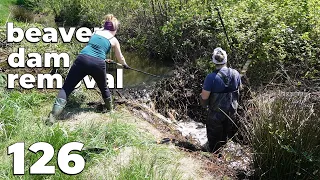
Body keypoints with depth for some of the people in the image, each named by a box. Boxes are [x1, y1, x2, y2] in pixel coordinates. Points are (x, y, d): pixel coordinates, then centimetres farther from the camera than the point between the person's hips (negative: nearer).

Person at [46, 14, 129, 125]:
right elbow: (120, 58, 33)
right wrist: (125, 65, 56)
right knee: (104, 88, 27)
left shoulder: (96, 32, 25)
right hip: (98, 63, -1)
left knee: (66, 88, 0)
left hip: (82, 59, 1)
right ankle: (109, 109, 46)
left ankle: (53, 116, -13)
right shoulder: (114, 40, 19)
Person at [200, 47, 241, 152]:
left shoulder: (211, 77, -27)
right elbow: (238, 88, 7)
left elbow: (204, 97, -23)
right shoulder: (235, 74, -11)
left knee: (214, 139, 14)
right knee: (225, 136, 27)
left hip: (216, 113, -5)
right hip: (231, 111, 5)